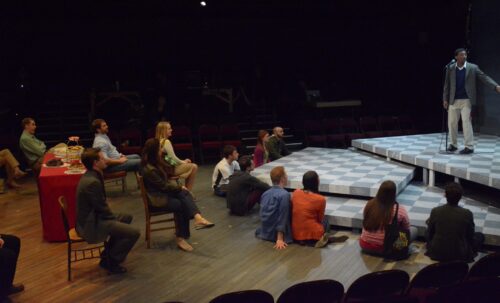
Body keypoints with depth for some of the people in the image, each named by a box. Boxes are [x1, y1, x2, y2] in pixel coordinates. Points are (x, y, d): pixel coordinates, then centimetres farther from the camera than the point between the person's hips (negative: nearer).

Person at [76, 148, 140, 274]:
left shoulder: (90, 176, 5)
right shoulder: (92, 182, -27)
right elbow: (102, 208, -20)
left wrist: (113, 217, 8)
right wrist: (114, 218, -3)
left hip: (90, 218, 11)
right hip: (91, 226, -11)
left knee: (127, 218, 25)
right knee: (134, 233, -14)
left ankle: (108, 254, 26)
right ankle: (111, 262, 5)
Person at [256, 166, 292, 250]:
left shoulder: (265, 193, 4)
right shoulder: (284, 194, -19)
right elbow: (283, 218, -21)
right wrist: (280, 239, -21)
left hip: (264, 232, 8)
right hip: (275, 234, -8)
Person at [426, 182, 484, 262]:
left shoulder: (435, 211, -17)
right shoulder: (467, 214, -20)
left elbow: (429, 234, -3)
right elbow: (470, 236, -5)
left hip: (436, 254, 0)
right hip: (460, 255, 0)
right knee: (480, 236, 25)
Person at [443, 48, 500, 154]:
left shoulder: (473, 68, -2)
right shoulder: (450, 68, 4)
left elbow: (484, 78, -8)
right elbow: (447, 84, 7)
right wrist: (445, 99, 2)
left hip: (466, 100, -3)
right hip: (453, 101, 3)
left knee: (466, 122, -9)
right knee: (451, 122, 7)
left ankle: (469, 147, -5)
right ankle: (453, 144, 22)